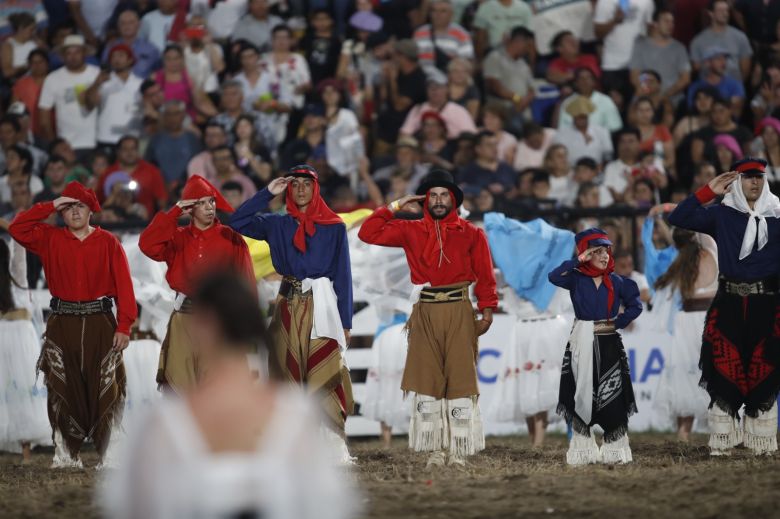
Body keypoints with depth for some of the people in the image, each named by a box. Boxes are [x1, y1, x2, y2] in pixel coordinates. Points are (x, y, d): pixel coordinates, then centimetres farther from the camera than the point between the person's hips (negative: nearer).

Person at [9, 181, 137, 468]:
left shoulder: (108, 242, 3)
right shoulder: (50, 239, 9)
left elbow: (123, 284, -3)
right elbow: (17, 228, -4)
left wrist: (124, 325, -11)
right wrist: (51, 206, -3)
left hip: (100, 323, -2)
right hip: (62, 323, 2)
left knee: (105, 391, -5)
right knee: (63, 391, -1)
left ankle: (110, 455, -2)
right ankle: (66, 454, 3)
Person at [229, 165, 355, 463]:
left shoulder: (334, 228, 5)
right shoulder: (276, 225, 12)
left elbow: (343, 276, 3)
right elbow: (237, 222, 7)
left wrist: (345, 321, -2)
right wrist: (268, 194, 5)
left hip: (321, 306, -3)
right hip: (288, 307, 3)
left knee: (324, 378, -11)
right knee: (288, 377, -1)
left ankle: (337, 449, -13)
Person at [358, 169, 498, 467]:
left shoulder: (471, 234, 6)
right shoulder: (410, 231, 10)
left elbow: (485, 275, 2)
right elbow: (368, 233, 6)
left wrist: (487, 311, -7)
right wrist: (395, 207, 4)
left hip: (459, 312, -2)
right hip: (426, 311, 2)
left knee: (461, 381, -5)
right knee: (427, 382, 0)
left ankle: (459, 450, -3)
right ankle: (435, 450, 4)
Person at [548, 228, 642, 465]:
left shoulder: (616, 282, 5)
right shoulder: (576, 279, 0)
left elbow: (635, 306, 10)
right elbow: (554, 277, -18)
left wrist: (618, 322, -2)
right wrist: (578, 261, -15)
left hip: (609, 345, 1)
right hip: (582, 345, -1)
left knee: (612, 398, 0)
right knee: (582, 396, 0)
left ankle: (615, 450, 6)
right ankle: (583, 451, 5)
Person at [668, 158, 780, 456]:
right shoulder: (722, 214, 4)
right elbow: (678, 218, -2)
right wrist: (708, 192, -6)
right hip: (729, 305, 0)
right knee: (725, 372, -3)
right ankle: (721, 443, 1)